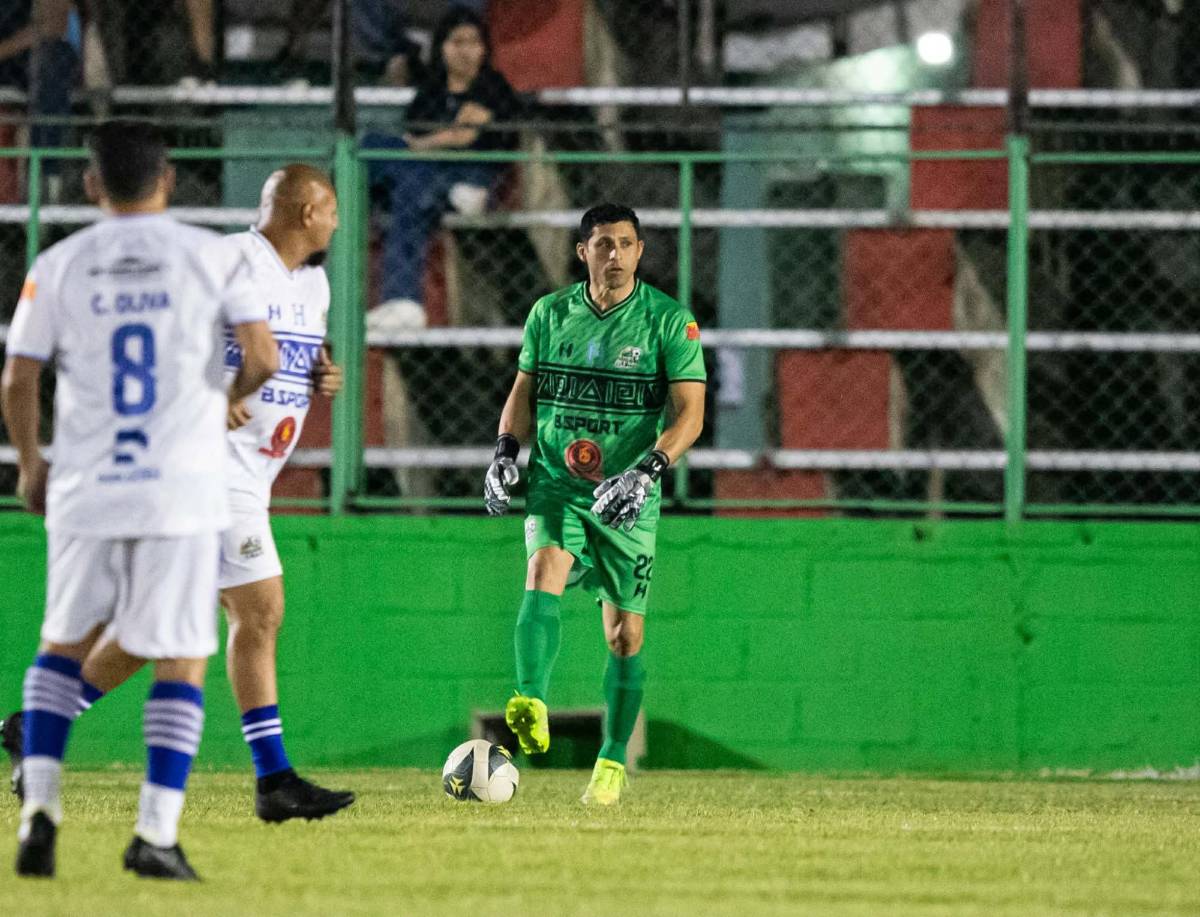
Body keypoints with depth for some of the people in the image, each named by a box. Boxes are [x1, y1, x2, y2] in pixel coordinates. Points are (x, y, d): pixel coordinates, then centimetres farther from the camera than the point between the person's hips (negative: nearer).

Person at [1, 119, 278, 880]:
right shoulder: (212, 256, 0)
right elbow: (264, 359, -8)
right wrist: (229, 399, 14)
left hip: (84, 489, 2)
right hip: (183, 488, -2)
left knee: (64, 644, 17)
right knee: (182, 660, 3)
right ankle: (157, 833, -6)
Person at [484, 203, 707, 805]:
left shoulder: (670, 321, -4)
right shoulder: (549, 314, 5)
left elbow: (689, 414, -9)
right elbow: (523, 394, 16)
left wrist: (646, 470, -23)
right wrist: (505, 452, -1)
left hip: (626, 498, -1)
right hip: (554, 484, 1)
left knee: (624, 634, 3)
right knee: (543, 573, -28)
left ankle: (613, 762, 17)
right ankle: (531, 706, -43)